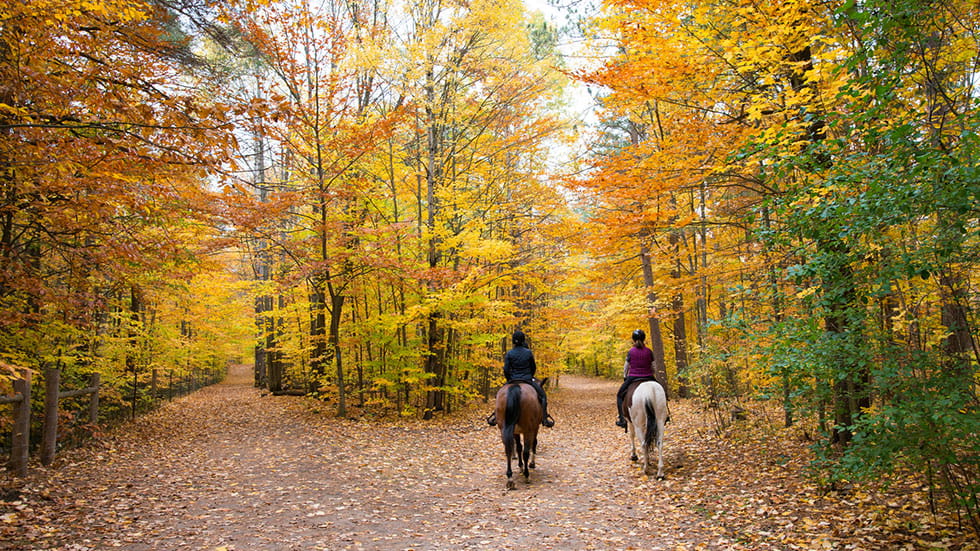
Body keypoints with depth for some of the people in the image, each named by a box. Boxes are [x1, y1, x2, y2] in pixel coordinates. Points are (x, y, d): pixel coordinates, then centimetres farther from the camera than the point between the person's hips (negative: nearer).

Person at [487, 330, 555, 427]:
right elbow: (533, 368, 4)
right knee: (542, 395, 10)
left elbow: (506, 369, -5)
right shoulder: (528, 352, -5)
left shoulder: (509, 353, -5)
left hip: (513, 380, 2)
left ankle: (496, 416, 18)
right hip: (527, 379, -2)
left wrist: (509, 380, 11)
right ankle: (544, 418, -2)